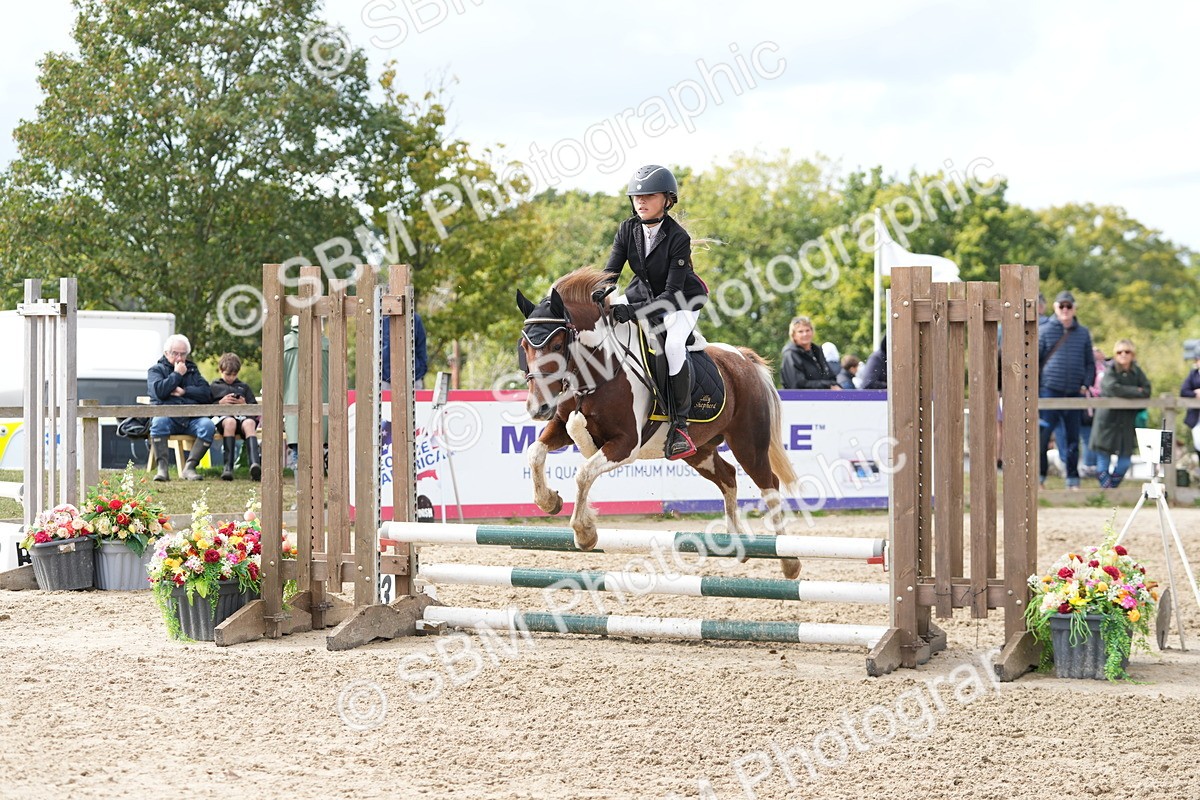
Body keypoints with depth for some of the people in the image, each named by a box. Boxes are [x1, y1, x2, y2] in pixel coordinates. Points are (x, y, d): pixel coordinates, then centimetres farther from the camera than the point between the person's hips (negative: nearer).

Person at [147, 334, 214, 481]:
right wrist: (177, 374, 1)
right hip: (169, 416, -3)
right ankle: (163, 468, -38)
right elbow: (159, 391, -6)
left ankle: (189, 467, -30)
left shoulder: (192, 370, 25)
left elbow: (207, 394, 10)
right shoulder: (156, 370, 16)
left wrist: (184, 391, -2)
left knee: (207, 425, -29)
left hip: (192, 418, 3)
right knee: (158, 421, -37)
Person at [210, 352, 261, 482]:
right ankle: (228, 465, -47)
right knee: (230, 421, -41)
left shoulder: (244, 387, 31)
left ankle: (255, 463, -59)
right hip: (221, 417, -2)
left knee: (249, 423, -37)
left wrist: (244, 404, 2)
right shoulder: (214, 387, 26)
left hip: (242, 417, 2)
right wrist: (220, 403, -2)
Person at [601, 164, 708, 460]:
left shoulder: (678, 237, -24)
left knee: (673, 345, -33)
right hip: (643, 293, 6)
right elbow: (611, 272, -8)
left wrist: (636, 311, -40)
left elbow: (672, 292, -28)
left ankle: (679, 424, -23)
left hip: (682, 300, -6)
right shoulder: (628, 230, -8)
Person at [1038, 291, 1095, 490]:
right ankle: (1038, 476, 0)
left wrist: (1086, 384, 2)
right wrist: (1033, 387, -4)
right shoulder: (1044, 331, 2)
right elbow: (1033, 360, 3)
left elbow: (1090, 363, 17)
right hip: (1049, 391, -3)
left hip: (1075, 394, 3)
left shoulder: (1083, 333, 11)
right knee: (1042, 436, -8)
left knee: (1073, 439, 7)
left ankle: (1073, 480, 14)